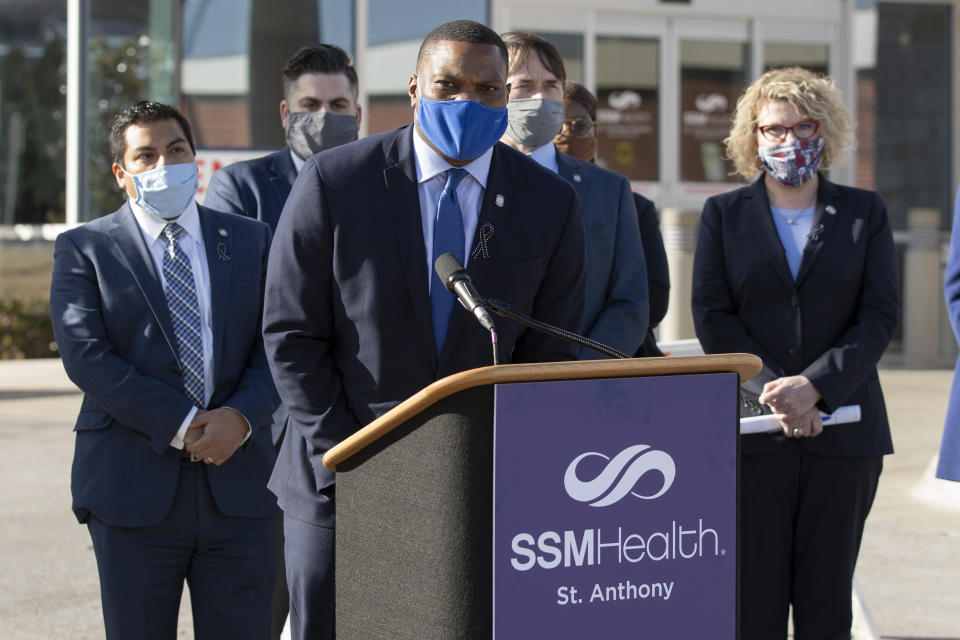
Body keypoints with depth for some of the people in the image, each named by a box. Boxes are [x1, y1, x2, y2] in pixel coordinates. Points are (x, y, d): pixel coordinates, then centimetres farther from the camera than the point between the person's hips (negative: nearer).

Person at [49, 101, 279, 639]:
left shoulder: (252, 242, 13)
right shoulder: (84, 249, 5)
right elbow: (85, 356, -7)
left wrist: (240, 416, -14)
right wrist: (180, 425, -14)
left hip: (237, 485, 2)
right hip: (133, 489, -2)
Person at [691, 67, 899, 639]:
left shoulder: (865, 213, 9)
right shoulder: (724, 215, 10)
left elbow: (880, 315, 1)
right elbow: (712, 318, 2)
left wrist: (814, 387, -13)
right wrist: (771, 391, -12)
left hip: (842, 430, 0)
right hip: (751, 430, 0)